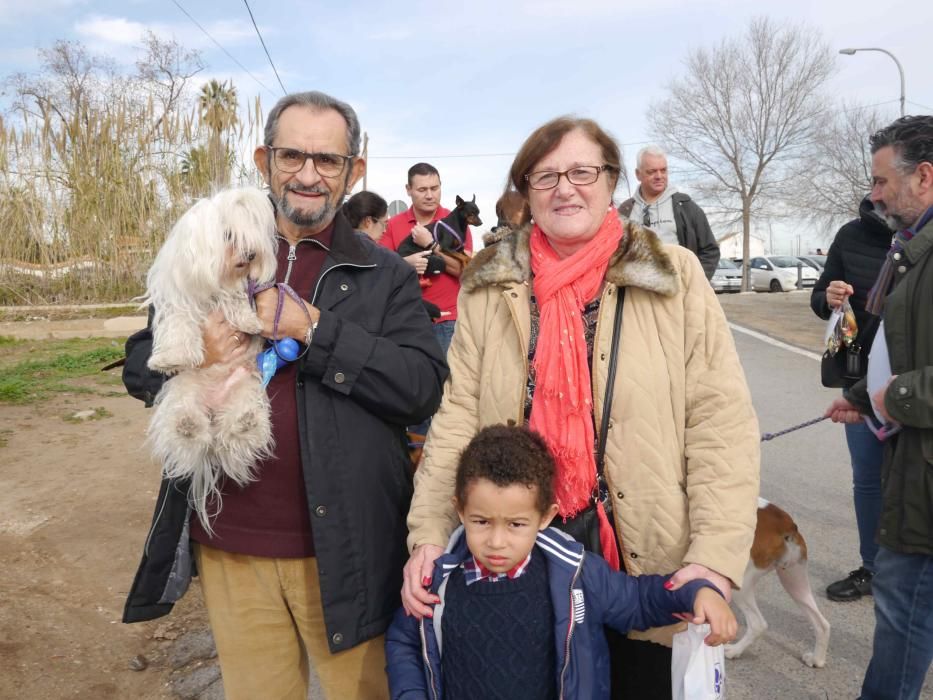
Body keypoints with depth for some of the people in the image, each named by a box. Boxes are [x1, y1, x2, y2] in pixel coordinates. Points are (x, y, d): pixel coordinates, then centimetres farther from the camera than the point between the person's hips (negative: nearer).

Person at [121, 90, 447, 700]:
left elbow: (425, 386, -13)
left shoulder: (386, 275, -1)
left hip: (343, 548, -2)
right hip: (229, 544, 3)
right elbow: (139, 366, 10)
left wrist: (315, 328, -20)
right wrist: (194, 361, -13)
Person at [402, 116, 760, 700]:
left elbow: (721, 422, -8)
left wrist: (715, 558, -16)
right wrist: (429, 532, -11)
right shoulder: (490, 289, 1)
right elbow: (458, 417, -2)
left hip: (648, 565, -1)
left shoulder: (674, 276, -5)